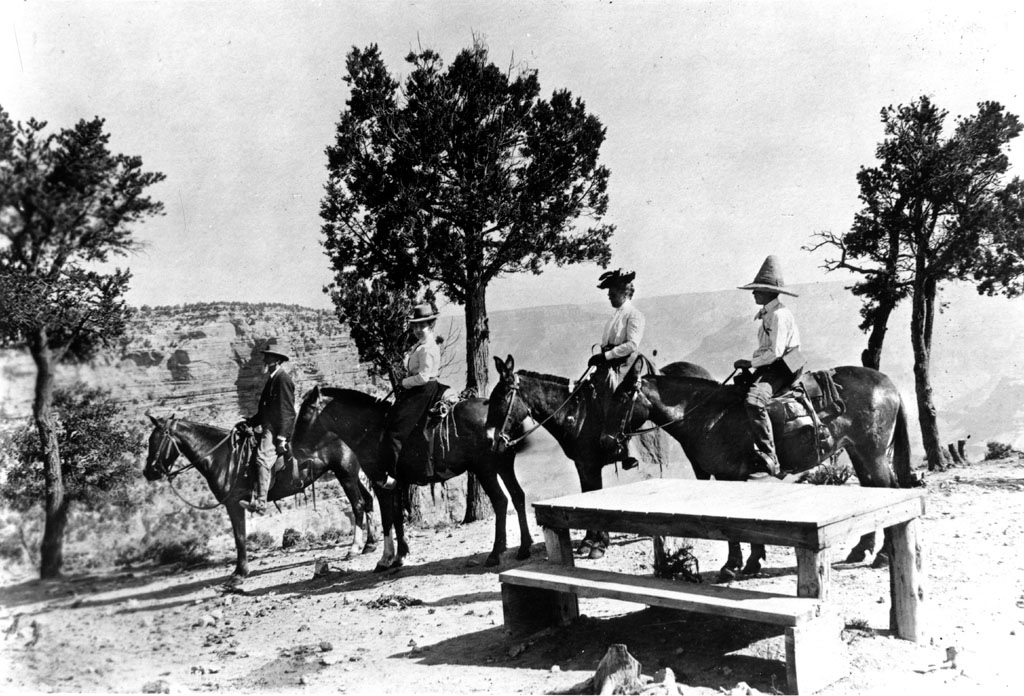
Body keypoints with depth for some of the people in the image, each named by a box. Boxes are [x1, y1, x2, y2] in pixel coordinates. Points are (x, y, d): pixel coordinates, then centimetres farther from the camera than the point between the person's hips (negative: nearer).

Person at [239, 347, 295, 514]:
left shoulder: (283, 379, -10)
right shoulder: (273, 379, 20)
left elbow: (287, 412, -16)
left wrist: (281, 438, -21)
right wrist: (249, 422, 17)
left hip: (276, 430, -11)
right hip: (268, 429, 11)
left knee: (262, 459, -24)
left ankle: (260, 503, -28)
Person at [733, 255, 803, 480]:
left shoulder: (779, 315, -14)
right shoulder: (766, 314, 17)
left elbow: (775, 351, -21)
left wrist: (750, 363, -15)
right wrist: (751, 363, 8)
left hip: (782, 367, -11)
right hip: (769, 367, 11)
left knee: (754, 400, -32)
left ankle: (768, 462, -32)